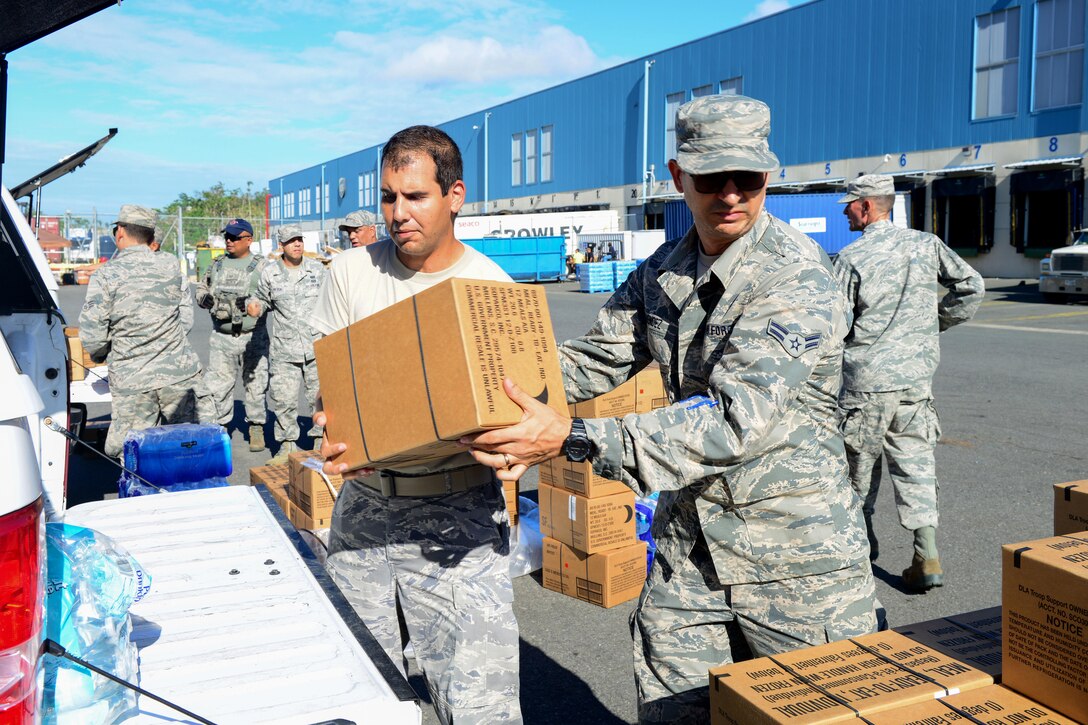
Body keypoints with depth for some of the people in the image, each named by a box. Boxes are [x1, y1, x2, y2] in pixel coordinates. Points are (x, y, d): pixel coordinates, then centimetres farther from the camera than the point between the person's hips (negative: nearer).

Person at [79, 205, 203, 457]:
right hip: (178, 374, 2)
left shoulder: (106, 275, -8)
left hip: (131, 382, -2)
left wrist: (100, 355, 13)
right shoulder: (170, 266, 1)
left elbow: (91, 337, -11)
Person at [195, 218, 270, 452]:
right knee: (217, 385, 3)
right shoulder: (217, 265, 13)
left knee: (255, 384, 4)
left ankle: (256, 428, 16)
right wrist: (205, 298, -1)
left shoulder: (261, 265, -1)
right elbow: (201, 288, 22)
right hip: (221, 337, 3)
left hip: (253, 337, -3)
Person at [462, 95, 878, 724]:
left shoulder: (801, 279, -20)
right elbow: (592, 363, 7)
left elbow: (733, 418, -31)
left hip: (795, 560, -5)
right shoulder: (663, 272, 3)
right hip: (688, 551, 6)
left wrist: (571, 438, -39)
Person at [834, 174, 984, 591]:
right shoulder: (926, 245, 3)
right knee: (915, 464, 7)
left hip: (866, 381, -4)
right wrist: (936, 322, 16)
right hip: (916, 376, 4)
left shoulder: (851, 259, -11)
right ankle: (927, 557, 0)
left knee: (859, 462, 14)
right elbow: (972, 286, 7)